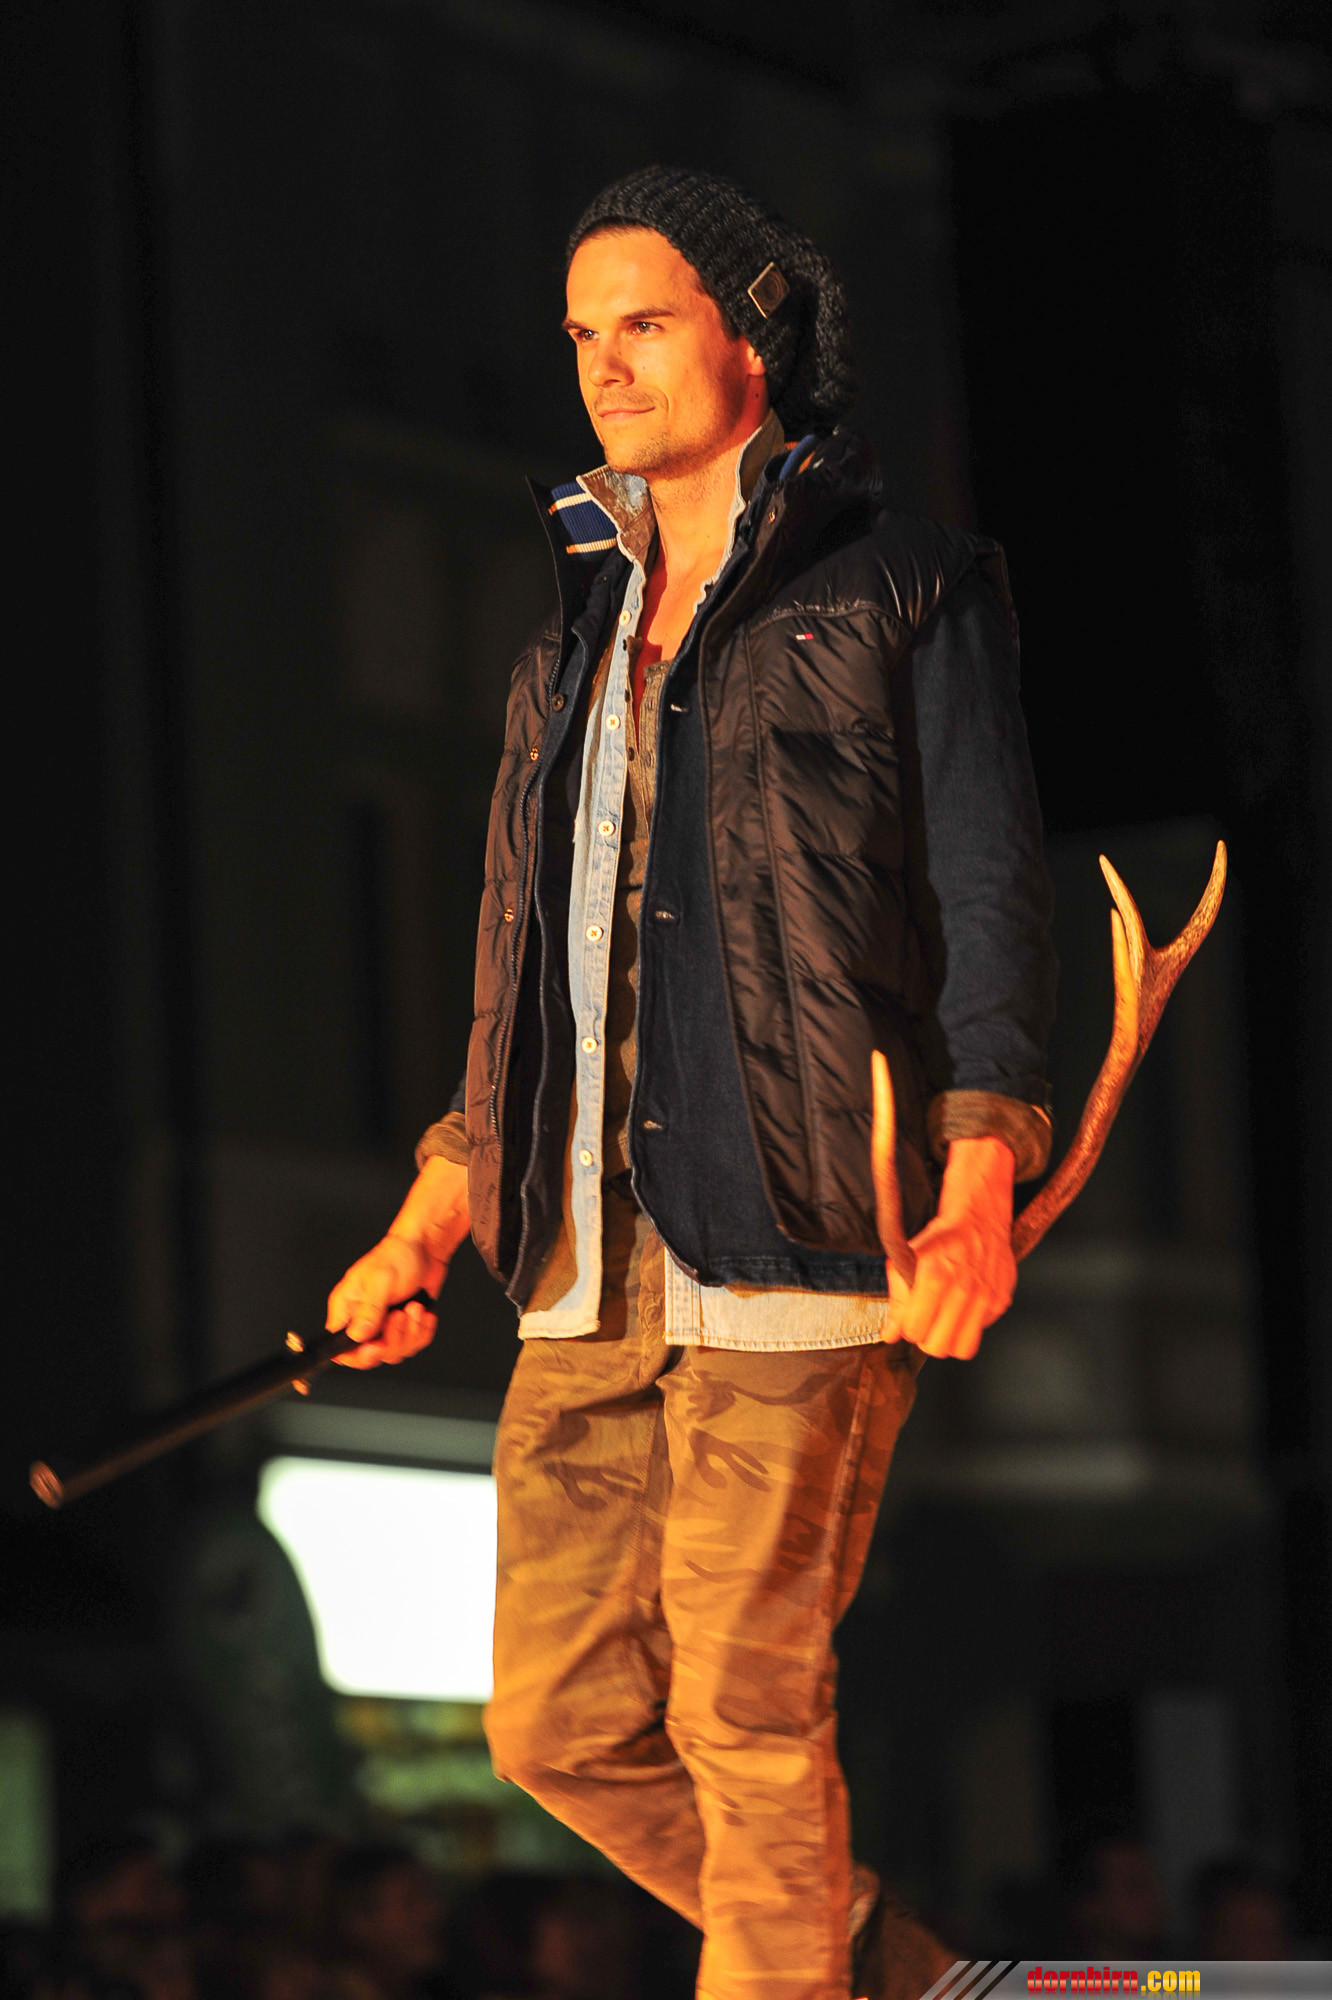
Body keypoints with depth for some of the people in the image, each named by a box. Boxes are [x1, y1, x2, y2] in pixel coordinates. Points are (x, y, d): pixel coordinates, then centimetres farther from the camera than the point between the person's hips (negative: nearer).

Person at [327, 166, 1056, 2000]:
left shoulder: (901, 594, 4)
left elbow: (993, 905, -3)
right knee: (562, 1724, 4)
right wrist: (424, 1233, 19)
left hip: (794, 1237, -6)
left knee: (745, 1713, -8)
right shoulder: (574, 645, 22)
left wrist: (976, 1196, -17)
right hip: (586, 1265, 6)